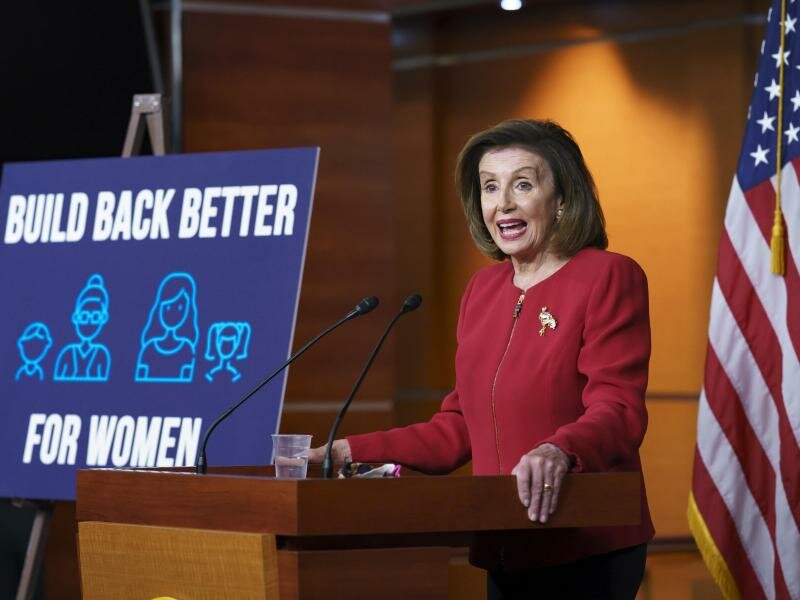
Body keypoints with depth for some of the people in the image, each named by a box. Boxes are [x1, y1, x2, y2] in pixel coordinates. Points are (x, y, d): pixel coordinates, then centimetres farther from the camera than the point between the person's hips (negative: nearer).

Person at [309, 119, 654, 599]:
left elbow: (618, 412, -18)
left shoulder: (609, 278, -7)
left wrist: (560, 452, -38)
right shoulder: (484, 288, 14)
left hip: (586, 554, -6)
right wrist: (354, 452, 9)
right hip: (507, 553, 6)